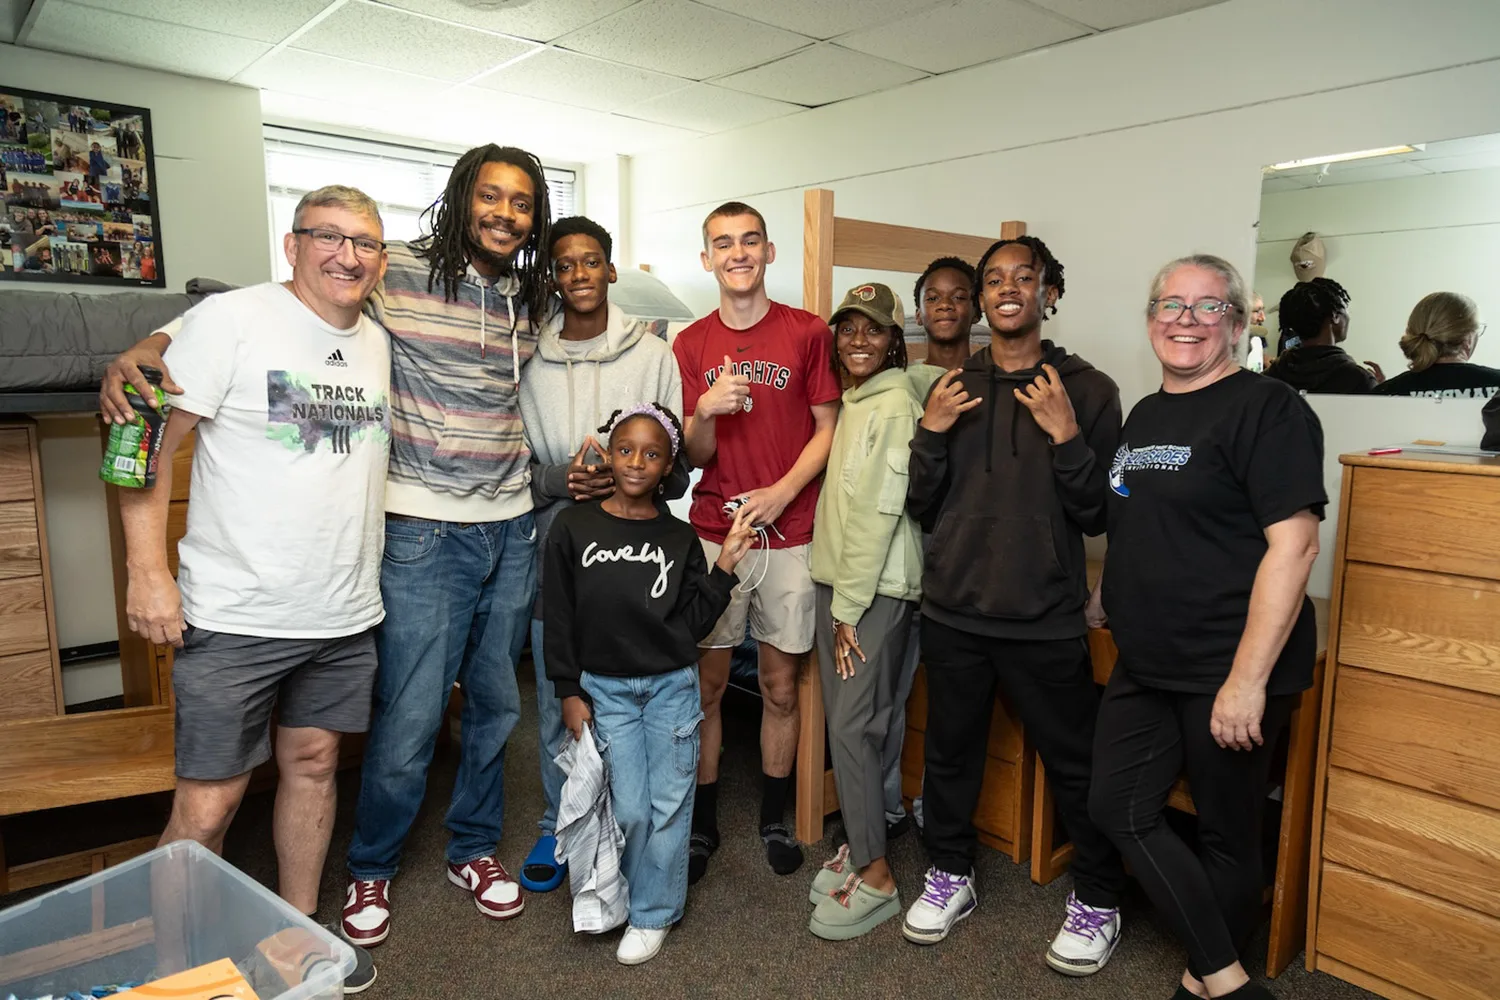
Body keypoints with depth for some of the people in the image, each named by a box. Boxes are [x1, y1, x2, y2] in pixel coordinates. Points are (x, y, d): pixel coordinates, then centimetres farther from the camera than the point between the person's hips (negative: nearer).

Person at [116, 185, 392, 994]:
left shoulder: (380, 343, 9)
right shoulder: (229, 320, -8)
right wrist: (147, 570, -15)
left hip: (346, 617, 6)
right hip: (236, 619, -5)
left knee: (313, 764, 17)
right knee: (207, 806, 1)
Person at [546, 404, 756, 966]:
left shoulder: (680, 539, 0)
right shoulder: (573, 528, -3)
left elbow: (695, 624, -2)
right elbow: (559, 618, 0)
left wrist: (725, 564, -10)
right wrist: (569, 693, -2)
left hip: (671, 686, 1)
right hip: (605, 687, -1)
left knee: (669, 805, 6)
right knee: (629, 809, 2)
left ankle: (653, 914, 25)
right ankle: (625, 895, 30)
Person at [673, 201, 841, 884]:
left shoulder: (808, 333, 2)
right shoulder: (691, 344, 6)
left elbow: (827, 430, 2)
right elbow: (693, 456, 3)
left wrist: (781, 492, -12)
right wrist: (706, 412, -19)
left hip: (789, 533, -1)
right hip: (714, 532, 1)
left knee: (781, 686, 8)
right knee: (705, 684, 5)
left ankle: (774, 820, 27)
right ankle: (702, 824, 22)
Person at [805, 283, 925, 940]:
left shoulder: (895, 405, -12)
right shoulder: (853, 402, 15)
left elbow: (879, 511, -17)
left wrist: (851, 609, -16)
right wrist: (836, 602, 11)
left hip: (876, 588, -8)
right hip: (836, 579, 8)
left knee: (853, 725, -6)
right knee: (843, 721, 12)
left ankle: (875, 878, 7)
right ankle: (858, 846, 26)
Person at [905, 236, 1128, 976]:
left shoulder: (1088, 390, -3)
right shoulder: (954, 388, 6)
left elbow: (1097, 515, -7)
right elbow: (922, 506, 5)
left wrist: (1066, 436, -20)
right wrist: (931, 433, -10)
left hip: (1046, 618, -3)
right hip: (953, 610, 3)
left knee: (1074, 762, 8)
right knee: (950, 749, 16)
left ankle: (1097, 902, 30)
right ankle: (950, 875, 37)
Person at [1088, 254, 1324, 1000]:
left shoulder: (1265, 409, -11)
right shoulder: (1144, 416, 13)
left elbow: (1293, 544, -19)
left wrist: (1248, 679, -23)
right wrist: (1114, 608, 16)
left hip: (1229, 672, -8)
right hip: (1145, 666, 8)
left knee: (1226, 833, 8)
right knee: (1119, 808, 8)